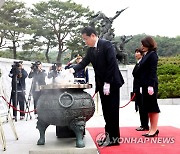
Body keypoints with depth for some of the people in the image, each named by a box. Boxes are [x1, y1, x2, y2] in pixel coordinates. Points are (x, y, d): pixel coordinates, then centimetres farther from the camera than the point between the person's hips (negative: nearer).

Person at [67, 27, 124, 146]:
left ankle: (114, 137, 5)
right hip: (102, 84, 7)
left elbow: (112, 64, -17)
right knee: (106, 110, 10)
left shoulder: (106, 44, -12)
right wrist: (73, 69, -15)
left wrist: (107, 83, -20)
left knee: (112, 110, -2)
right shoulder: (91, 50, 11)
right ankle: (109, 134, 18)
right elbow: (84, 63, 5)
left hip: (112, 83, -7)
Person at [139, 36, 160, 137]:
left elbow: (153, 71, -16)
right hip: (145, 85, 9)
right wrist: (142, 86, 15)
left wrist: (151, 85, -21)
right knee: (148, 107, 10)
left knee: (153, 107, -2)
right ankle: (152, 129, 17)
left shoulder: (153, 55, -8)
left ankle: (154, 129, 5)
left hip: (150, 85, -9)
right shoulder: (146, 55, 15)